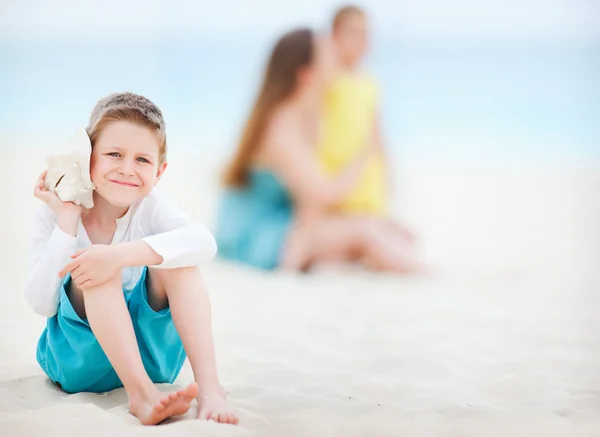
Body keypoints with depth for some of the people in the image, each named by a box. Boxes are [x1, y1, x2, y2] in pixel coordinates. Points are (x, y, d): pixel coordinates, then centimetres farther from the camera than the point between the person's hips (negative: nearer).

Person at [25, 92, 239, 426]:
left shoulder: (150, 207, -11)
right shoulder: (55, 214, -11)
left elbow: (205, 243, -33)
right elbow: (42, 304, -21)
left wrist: (122, 254, -45)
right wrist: (67, 220, -25)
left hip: (148, 346, 1)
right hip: (78, 357, -1)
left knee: (176, 257, -23)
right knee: (93, 270, -29)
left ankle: (208, 386, -33)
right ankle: (141, 394, -38)